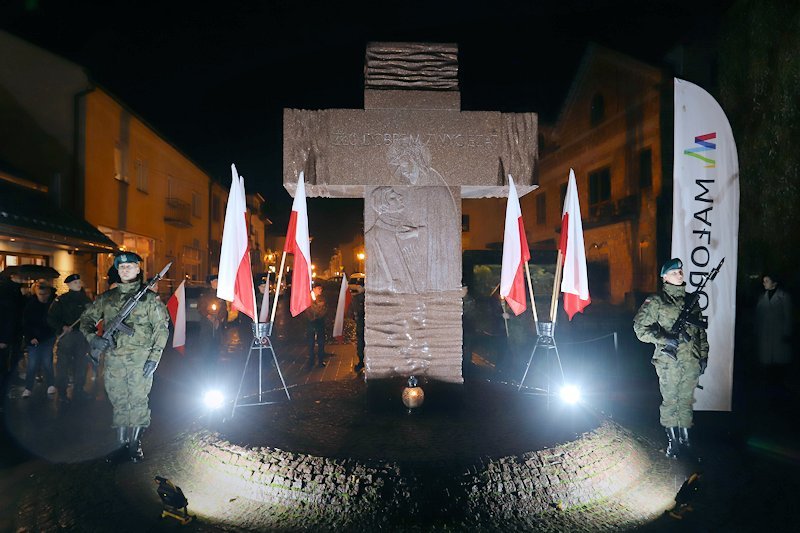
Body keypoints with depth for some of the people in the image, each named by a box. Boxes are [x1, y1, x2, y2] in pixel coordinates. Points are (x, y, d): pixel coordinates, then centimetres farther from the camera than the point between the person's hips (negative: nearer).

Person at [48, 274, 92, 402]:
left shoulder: (86, 299, 12)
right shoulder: (61, 300, -2)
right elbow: (51, 318, -4)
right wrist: (62, 327, -16)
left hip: (83, 336, 4)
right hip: (67, 335, -4)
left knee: (81, 365, 9)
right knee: (63, 364, -3)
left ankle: (78, 391, 20)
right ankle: (61, 393, 8)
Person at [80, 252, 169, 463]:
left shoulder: (149, 298, 0)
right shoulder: (107, 297, 10)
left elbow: (161, 328, -2)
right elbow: (86, 318, 18)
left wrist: (154, 358, -9)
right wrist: (92, 338, -4)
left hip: (141, 360, -3)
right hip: (114, 360, 3)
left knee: (138, 403, 0)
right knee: (119, 403, 9)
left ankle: (135, 444, 12)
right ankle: (122, 443, 21)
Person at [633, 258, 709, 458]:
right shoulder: (656, 301, -5)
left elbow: (701, 331, 17)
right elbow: (640, 328, -11)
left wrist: (704, 356, 13)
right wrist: (665, 339, -20)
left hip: (691, 361, 5)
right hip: (669, 361, -5)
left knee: (686, 400, 14)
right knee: (670, 401, 4)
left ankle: (685, 437, 28)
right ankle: (672, 439, 17)